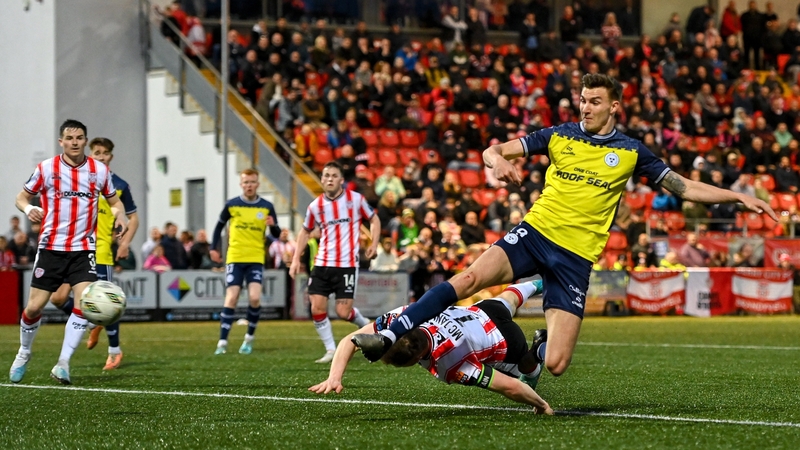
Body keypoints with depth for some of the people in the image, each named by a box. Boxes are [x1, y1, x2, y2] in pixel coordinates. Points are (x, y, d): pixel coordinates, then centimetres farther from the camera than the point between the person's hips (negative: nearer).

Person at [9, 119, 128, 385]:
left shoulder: (100, 171, 2)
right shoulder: (46, 169, -3)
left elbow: (114, 201, 15)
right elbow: (22, 197, 6)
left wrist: (120, 215, -7)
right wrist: (28, 209, -17)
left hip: (84, 249, 1)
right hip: (51, 247, -1)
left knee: (84, 303, -18)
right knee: (34, 306, -1)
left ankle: (63, 363, -10)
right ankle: (24, 353, 27)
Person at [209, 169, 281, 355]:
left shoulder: (267, 207, 2)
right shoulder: (231, 205, 1)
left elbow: (276, 234, 5)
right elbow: (220, 225, 16)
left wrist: (273, 226, -16)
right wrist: (213, 248, 11)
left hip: (256, 259, 0)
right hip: (235, 258, 0)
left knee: (254, 298, -15)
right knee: (231, 298, -9)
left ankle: (249, 338, 5)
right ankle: (222, 343, -6)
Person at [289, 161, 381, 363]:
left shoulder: (355, 199, -4)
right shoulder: (315, 206, 3)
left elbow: (374, 219, 10)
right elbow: (305, 231, 17)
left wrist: (374, 244, -2)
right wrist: (296, 258, 9)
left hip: (347, 265, -3)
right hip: (322, 264, 3)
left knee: (343, 312, -8)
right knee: (317, 308, -6)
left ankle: (366, 325, 25)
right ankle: (330, 350, 9)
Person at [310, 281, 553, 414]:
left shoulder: (451, 363, -50)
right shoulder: (403, 317, -36)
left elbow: (511, 387, -44)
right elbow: (350, 340, -28)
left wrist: (541, 405, -27)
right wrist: (334, 377, -44)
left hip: (504, 344, -7)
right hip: (477, 312, 7)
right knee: (508, 300, 44)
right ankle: (536, 286, 75)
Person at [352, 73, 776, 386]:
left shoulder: (631, 152, 5)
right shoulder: (560, 135, 6)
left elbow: (686, 187, 8)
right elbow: (494, 151, 2)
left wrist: (740, 197, -1)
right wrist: (497, 159, -23)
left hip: (576, 256, 0)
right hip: (536, 232, 0)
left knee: (556, 364, -9)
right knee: (468, 279, -28)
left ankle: (541, 346, 29)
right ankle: (388, 337, -26)